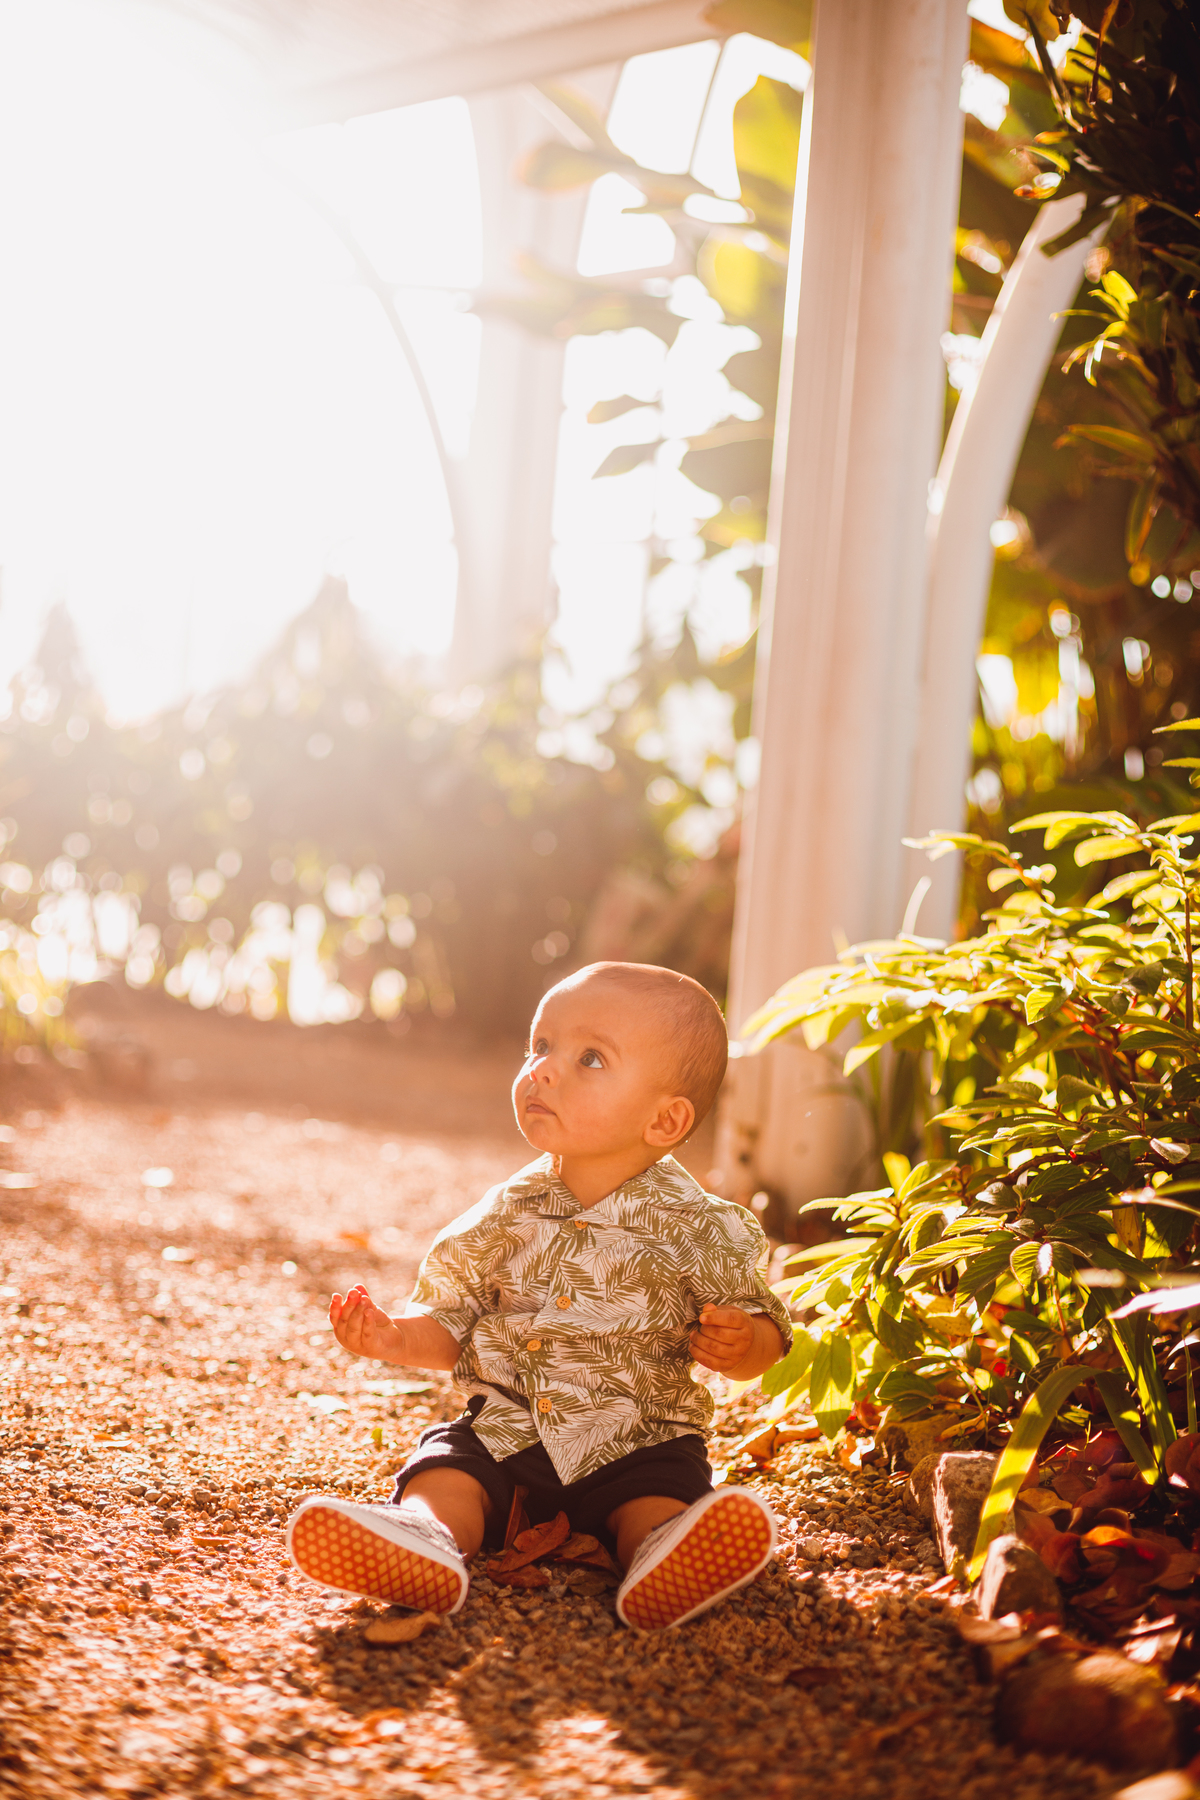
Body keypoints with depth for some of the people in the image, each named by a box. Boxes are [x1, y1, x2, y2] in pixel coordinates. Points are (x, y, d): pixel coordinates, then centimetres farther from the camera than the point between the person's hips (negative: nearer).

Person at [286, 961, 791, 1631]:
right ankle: (423, 1539, -52)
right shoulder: (504, 1217, 4)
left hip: (638, 1442, -2)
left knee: (664, 1494, -30)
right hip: (505, 1430, 2)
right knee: (441, 1468, -24)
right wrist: (398, 1336, -10)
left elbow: (764, 1337, 1)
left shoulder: (701, 1229, -4)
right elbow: (449, 1323, 11)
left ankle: (667, 1567, -58)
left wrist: (738, 1343, -23)